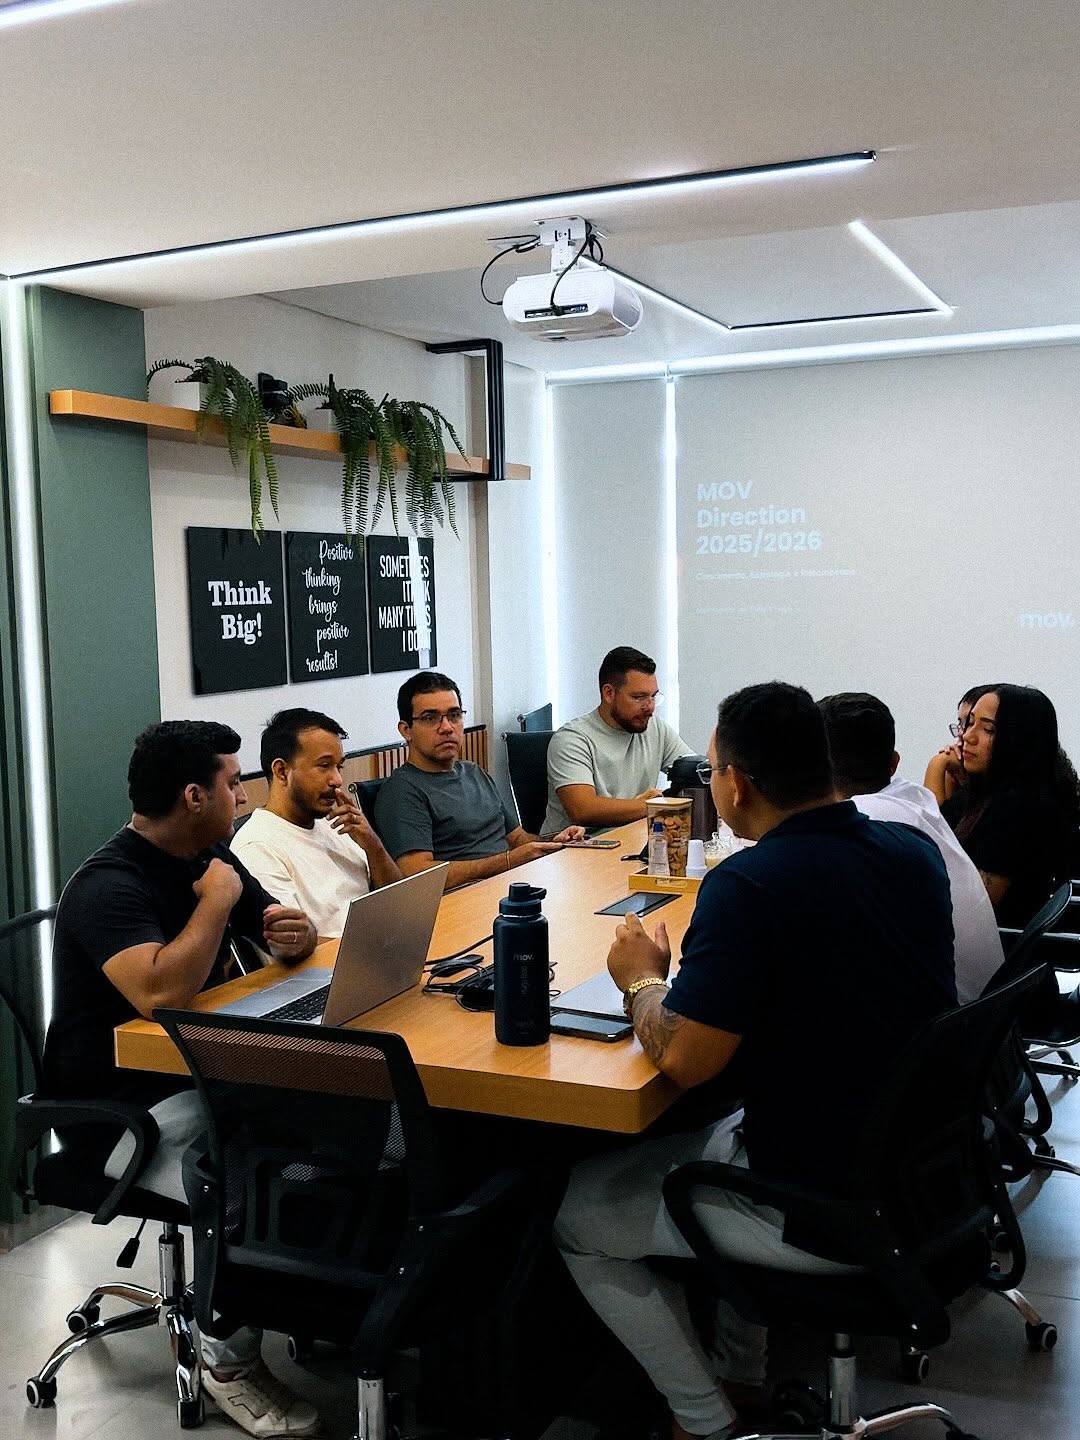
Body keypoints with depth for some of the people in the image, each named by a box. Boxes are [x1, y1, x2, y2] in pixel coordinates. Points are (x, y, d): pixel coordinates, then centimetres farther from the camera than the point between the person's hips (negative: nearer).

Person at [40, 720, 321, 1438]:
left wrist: (294, 933, -8)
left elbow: (287, 933, 17)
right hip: (123, 1110, -8)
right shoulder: (108, 886, -20)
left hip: (203, 1074, 8)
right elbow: (159, 991, -36)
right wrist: (217, 899, -23)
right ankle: (230, 1363, -5)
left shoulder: (208, 858, 8)